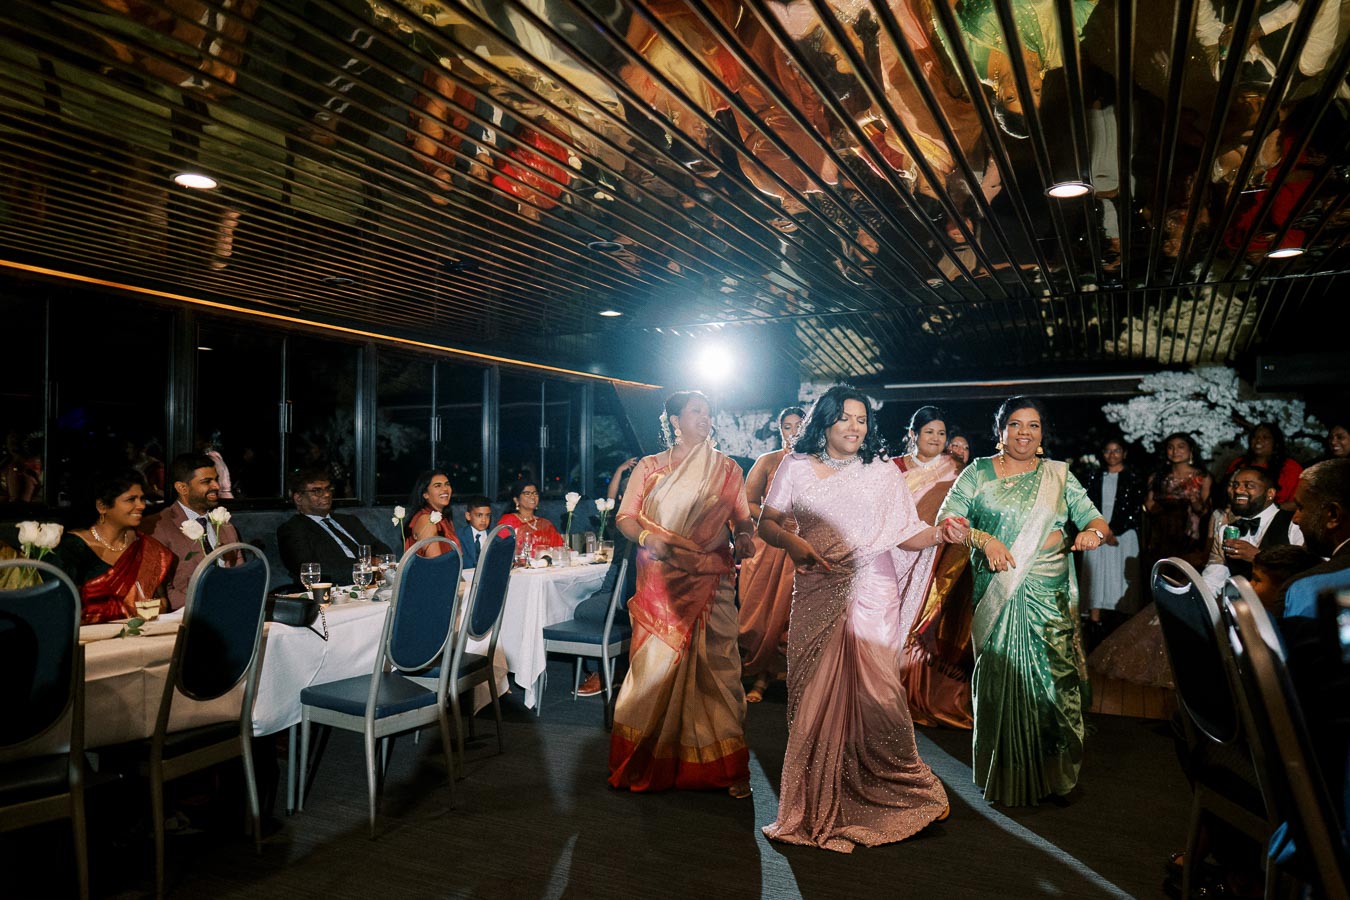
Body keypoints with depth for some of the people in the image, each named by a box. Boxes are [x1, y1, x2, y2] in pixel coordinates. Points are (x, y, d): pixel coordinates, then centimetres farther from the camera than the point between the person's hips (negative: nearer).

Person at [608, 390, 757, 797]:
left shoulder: (726, 469, 9)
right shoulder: (648, 468, 8)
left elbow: (742, 517, 7)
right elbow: (625, 517, 5)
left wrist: (743, 536, -15)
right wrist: (650, 538, -14)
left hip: (710, 581, 0)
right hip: (659, 582, 0)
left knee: (716, 666, -3)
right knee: (654, 665, 1)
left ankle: (726, 765, 9)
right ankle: (649, 760, 17)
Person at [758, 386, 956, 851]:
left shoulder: (884, 473, 8)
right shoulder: (796, 467, 7)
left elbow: (905, 534, 5)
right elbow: (767, 523, 5)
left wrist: (937, 534, -14)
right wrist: (792, 542, -14)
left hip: (872, 597, 0)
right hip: (817, 598, 1)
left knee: (877, 693, -9)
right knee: (815, 698, 1)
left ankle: (905, 789, 15)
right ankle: (816, 808, 16)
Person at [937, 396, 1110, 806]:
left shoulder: (1058, 475, 11)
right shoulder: (978, 473, 5)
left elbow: (1094, 518, 5)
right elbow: (946, 518, -4)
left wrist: (1094, 531, -18)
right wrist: (983, 538, -20)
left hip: (1052, 595, 2)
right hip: (998, 595, -1)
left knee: (1054, 678, 0)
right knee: (1002, 678, 2)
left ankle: (1054, 773, 18)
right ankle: (1006, 777, 17)